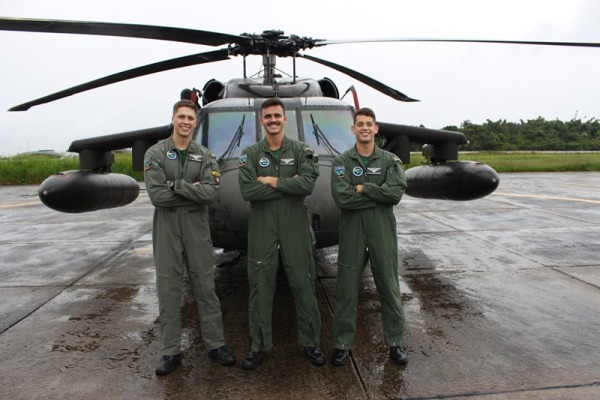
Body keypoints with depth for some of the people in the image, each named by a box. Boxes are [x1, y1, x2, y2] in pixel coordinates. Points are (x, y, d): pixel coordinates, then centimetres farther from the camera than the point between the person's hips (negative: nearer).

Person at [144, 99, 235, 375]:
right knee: (168, 290, 7)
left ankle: (215, 344, 22)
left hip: (197, 227, 1)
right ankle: (171, 351, 21)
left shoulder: (205, 156, 3)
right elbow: (156, 195, -14)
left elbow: (210, 193, -13)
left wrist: (177, 184, -16)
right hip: (166, 228, -1)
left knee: (205, 287, 8)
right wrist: (193, 190, -11)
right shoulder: (155, 153, -1)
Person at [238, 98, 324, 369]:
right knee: (260, 286, 6)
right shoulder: (250, 154, 5)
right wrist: (289, 186, -12)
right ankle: (259, 346, 22)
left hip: (295, 225, 0)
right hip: (261, 227, 1)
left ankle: (310, 342, 24)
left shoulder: (301, 151, 4)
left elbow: (308, 184, -14)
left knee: (303, 284, 7)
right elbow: (247, 191, -11)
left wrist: (271, 181, -10)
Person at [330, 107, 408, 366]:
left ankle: (395, 342, 27)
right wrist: (379, 193, -12)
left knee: (389, 287, 10)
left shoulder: (390, 160, 5)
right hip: (352, 231, -1)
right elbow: (342, 198, -14)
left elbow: (396, 193, -12)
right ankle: (341, 344, 20)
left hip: (383, 231, 1)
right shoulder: (341, 162, 1)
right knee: (346, 289, 6)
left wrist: (363, 188, -11)